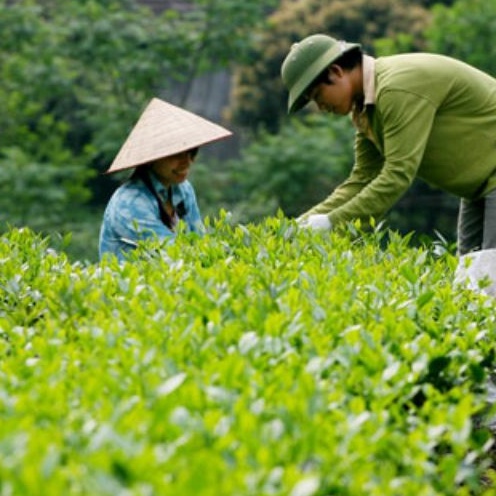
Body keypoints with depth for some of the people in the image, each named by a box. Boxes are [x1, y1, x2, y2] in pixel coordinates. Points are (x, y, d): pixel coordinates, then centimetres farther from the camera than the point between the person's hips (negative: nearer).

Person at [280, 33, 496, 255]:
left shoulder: (399, 88, -26)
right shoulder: (364, 108, 5)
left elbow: (398, 175, -30)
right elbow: (362, 180, 4)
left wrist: (332, 221, -29)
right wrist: (305, 222, -7)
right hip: (477, 187, 10)